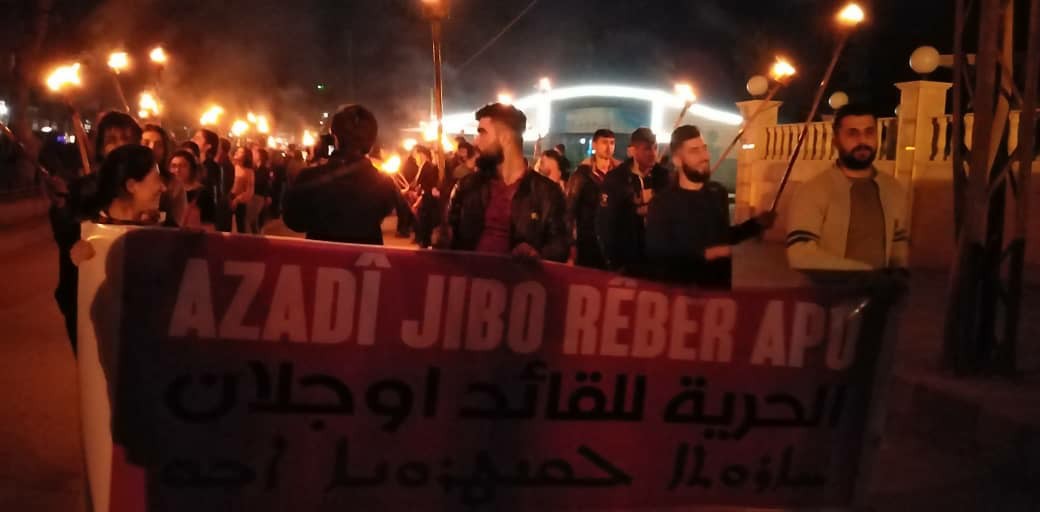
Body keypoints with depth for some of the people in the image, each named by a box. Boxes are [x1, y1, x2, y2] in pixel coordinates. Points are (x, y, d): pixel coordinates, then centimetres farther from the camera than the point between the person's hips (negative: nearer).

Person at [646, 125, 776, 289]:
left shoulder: (718, 192, 5)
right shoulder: (662, 202, -13)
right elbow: (656, 253, -21)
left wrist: (757, 224, 8)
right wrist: (703, 254, -23)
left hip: (720, 286, 5)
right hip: (681, 292, -5)